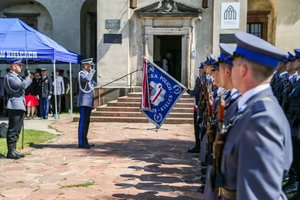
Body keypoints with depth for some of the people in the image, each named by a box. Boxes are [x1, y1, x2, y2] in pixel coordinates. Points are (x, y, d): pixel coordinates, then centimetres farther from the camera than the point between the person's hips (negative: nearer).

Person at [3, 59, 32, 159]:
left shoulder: (17, 76, 19)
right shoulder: (9, 77, -12)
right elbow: (23, 86, -21)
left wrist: (27, 77, 8)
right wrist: (27, 76, -9)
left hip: (20, 105, 10)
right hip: (14, 105, -10)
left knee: (17, 129, 13)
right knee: (13, 129, -6)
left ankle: (13, 150, 19)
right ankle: (10, 152, -2)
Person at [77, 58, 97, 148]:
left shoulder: (88, 74, 20)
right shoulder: (81, 73, -7)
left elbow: (92, 82, 36)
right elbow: (87, 79, -28)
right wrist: (92, 71, -13)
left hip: (89, 101, 9)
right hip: (84, 101, -9)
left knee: (86, 122, 10)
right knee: (83, 121, -11)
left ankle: (84, 142, 15)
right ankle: (81, 142, -10)